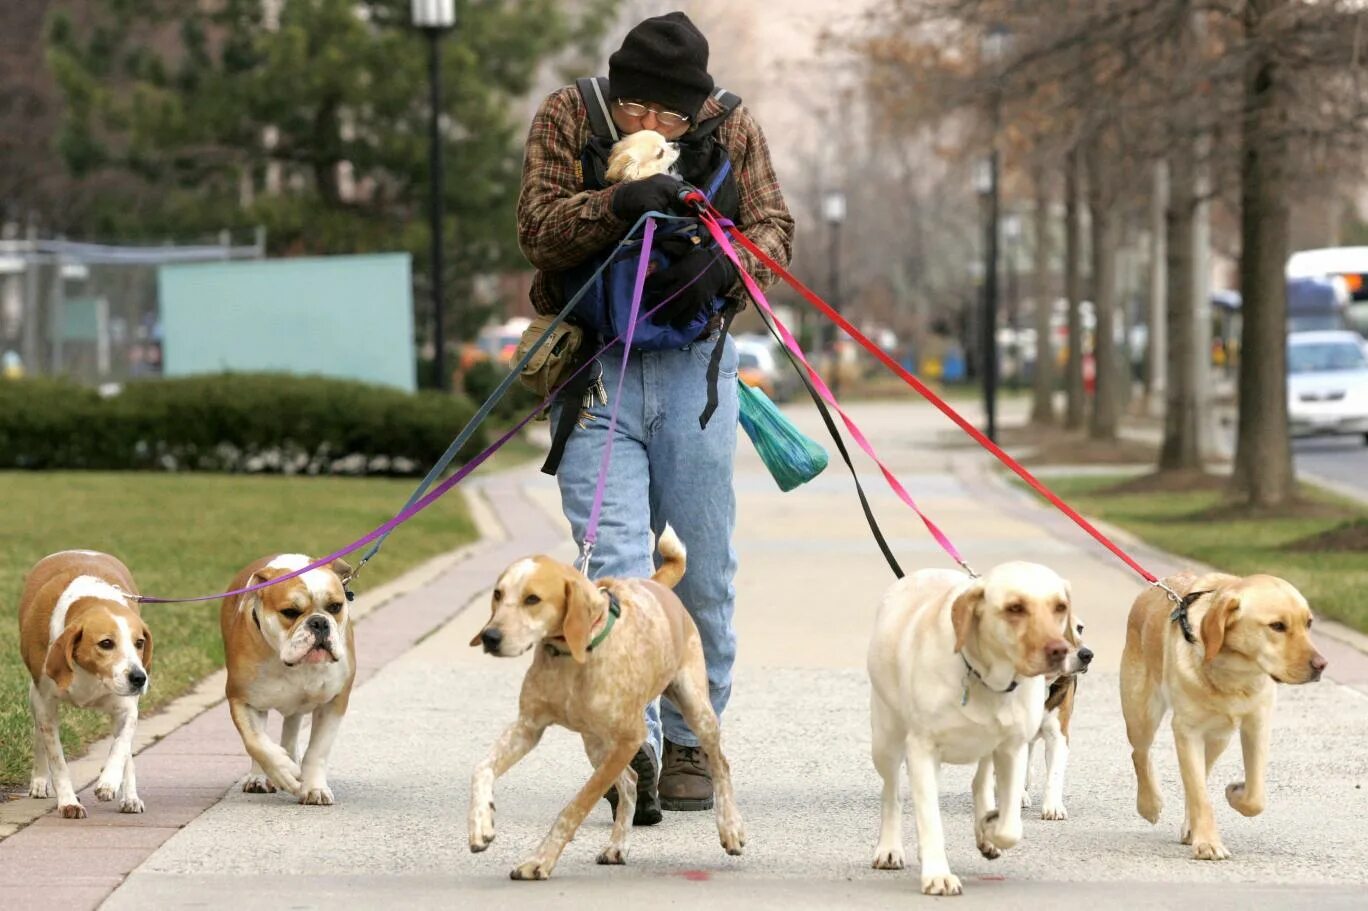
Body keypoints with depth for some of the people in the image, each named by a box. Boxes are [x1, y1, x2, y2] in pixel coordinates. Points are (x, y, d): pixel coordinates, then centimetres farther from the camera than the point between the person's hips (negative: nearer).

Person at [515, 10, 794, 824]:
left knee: (702, 568, 6)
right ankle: (632, 741, -21)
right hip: (595, 369, -2)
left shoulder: (732, 128, 4)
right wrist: (618, 204, -26)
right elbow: (538, 227, -9)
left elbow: (775, 228, 2)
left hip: (694, 367, 2)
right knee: (615, 562, -14)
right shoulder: (568, 117, 0)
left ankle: (689, 742, 19)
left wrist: (722, 263, -20)